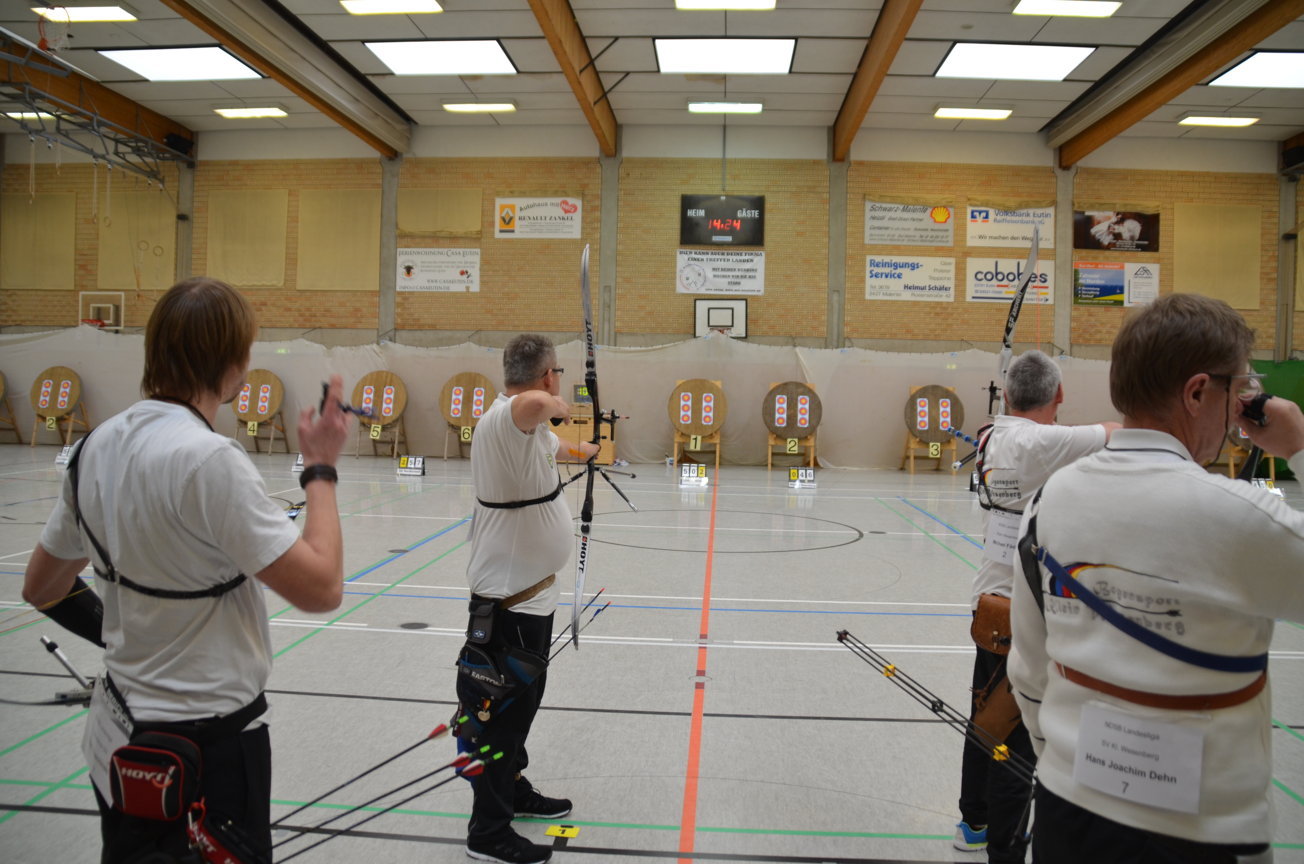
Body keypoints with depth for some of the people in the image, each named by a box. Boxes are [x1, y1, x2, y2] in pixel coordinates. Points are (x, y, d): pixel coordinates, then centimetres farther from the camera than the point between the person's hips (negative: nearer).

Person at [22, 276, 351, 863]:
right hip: (207, 752, -8)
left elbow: (41, 589, 12)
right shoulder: (208, 458, -24)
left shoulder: (99, 444, 1)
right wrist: (321, 468, -14)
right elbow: (321, 588, -24)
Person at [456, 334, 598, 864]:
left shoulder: (527, 428, 8)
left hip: (529, 587, 11)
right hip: (508, 595, -11)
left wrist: (585, 450, 52)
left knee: (520, 700, 23)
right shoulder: (505, 418, -24)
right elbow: (533, 404, -49)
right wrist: (555, 404, -25)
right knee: (502, 708, 1)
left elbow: (556, 446, 32)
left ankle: (513, 791, 41)